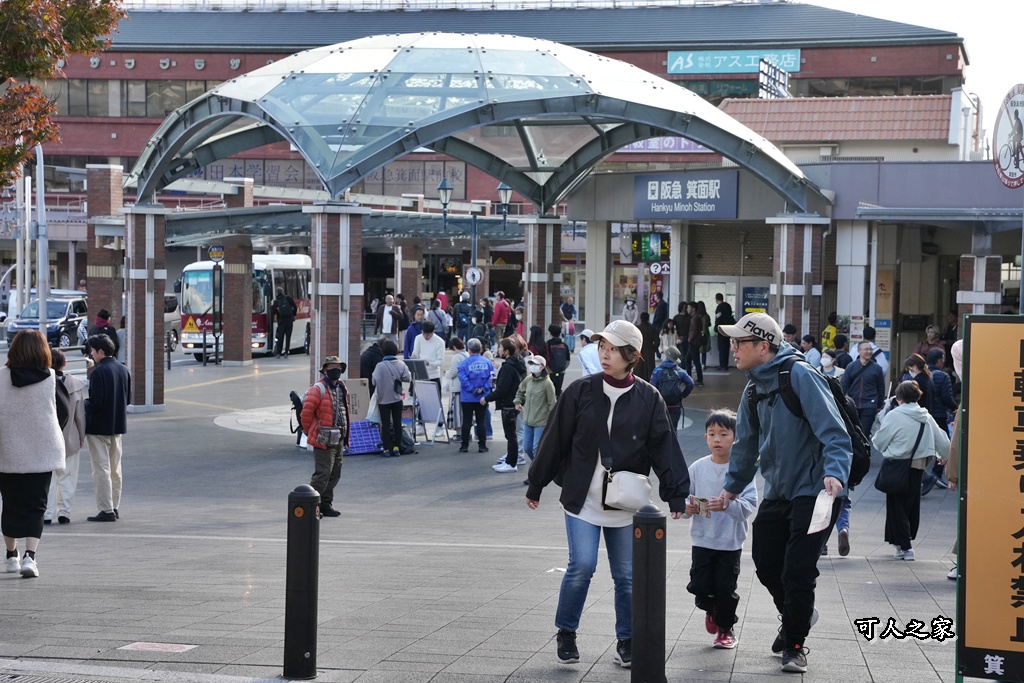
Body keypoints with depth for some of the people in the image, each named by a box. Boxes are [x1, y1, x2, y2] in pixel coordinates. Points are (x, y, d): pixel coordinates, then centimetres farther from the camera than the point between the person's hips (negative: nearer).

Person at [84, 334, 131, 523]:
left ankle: (106, 510, -4)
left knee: (101, 469, -3)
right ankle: (114, 507, 20)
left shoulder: (98, 372, -19)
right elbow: (128, 399, 10)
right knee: (115, 469, 15)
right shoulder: (123, 370, 5)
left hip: (99, 427, -8)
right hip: (118, 426, 8)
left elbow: (95, 403, -21)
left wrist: (84, 404, -2)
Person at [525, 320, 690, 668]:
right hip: (582, 499, -1)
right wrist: (536, 485, 7)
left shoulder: (648, 398, -2)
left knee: (626, 574, 6)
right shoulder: (580, 391, -2)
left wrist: (676, 494, -8)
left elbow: (664, 447, -3)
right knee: (582, 565, -10)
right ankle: (566, 633, 11)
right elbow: (555, 440, 3)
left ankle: (626, 641, 23)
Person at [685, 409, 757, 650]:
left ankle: (726, 628, 24)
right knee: (700, 585, -1)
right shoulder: (698, 468, 1)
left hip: (730, 541, -2)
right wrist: (687, 508, -15)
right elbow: (684, 497, 7)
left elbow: (750, 503, -14)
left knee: (725, 588, 1)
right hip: (702, 539, 2)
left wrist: (727, 505, -31)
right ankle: (710, 610, 34)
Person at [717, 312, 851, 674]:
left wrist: (834, 472, -37)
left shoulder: (800, 376, -18)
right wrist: (732, 485, 24)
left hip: (813, 492, -8)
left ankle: (795, 644, 14)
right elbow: (747, 444, 23)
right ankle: (794, 616, 40)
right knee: (766, 564, 11)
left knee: (797, 572, -6)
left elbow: (834, 432, -23)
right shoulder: (754, 389, 8)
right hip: (776, 493, 8)